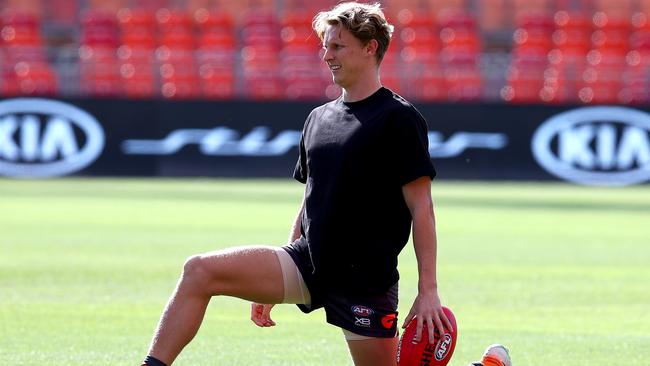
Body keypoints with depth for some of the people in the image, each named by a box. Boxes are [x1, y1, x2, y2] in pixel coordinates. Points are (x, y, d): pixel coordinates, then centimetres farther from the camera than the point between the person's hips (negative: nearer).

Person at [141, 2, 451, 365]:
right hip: (309, 260, 7)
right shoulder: (318, 119, 14)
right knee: (200, 270, -10)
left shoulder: (397, 118, -8)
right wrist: (273, 283, 23)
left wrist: (428, 291, -17)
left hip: (366, 279, -6)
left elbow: (421, 208, -11)